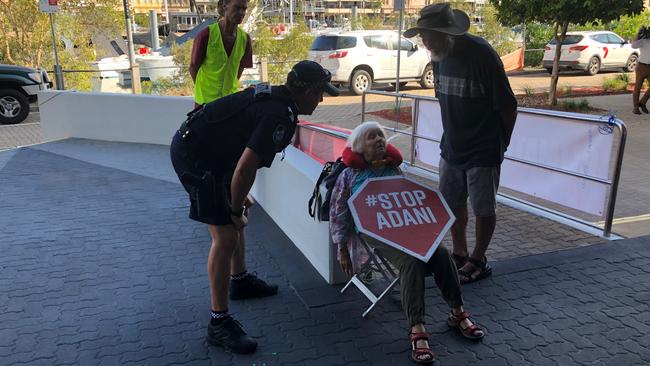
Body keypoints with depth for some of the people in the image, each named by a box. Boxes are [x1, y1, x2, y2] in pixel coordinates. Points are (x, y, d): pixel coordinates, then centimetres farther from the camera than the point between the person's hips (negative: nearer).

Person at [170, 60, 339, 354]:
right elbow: (244, 169, -27)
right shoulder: (280, 117, -22)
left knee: (235, 220, 22)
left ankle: (240, 281, 42)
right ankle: (219, 323, 2)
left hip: (192, 143, 11)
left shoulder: (273, 96, 8)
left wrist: (239, 201, 19)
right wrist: (236, 210, -11)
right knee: (226, 236, -9)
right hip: (195, 158, -11)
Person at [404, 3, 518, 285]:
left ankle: (478, 262, 25)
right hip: (452, 147, 7)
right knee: (452, 204, 15)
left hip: (483, 151, -7)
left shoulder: (481, 54, -20)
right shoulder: (439, 56, 0)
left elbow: (508, 106, -14)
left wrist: (501, 143, -3)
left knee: (484, 208, 8)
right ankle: (460, 255, 33)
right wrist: (453, 134, 13)